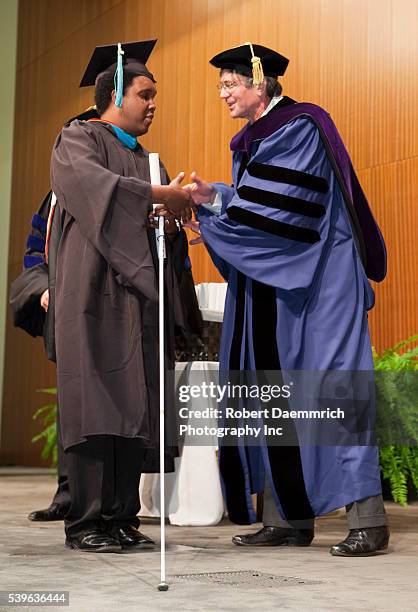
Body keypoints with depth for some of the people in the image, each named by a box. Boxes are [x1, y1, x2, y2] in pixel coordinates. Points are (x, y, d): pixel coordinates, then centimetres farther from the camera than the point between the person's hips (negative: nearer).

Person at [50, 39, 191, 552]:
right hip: (93, 292, -7)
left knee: (135, 408, 2)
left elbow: (161, 217, 24)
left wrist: (180, 205, 2)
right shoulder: (78, 140, 3)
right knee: (94, 404, -9)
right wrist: (157, 195, -22)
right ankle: (85, 523, -6)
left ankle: (121, 518, 6)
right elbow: (90, 180, -19)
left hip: (139, 293, 7)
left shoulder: (145, 159, 25)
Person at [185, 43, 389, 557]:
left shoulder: (301, 128, -8)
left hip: (315, 283, -9)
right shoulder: (252, 141, 18)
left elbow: (279, 209, -17)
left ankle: (367, 520, -6)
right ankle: (290, 519, 11)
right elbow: (248, 205, 15)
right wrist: (213, 198, -3)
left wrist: (212, 224, -8)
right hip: (269, 288, 9)